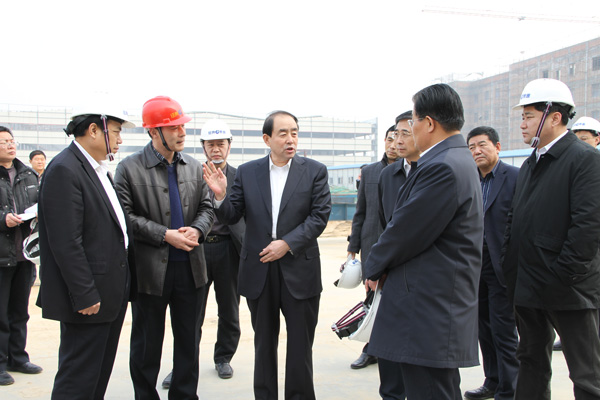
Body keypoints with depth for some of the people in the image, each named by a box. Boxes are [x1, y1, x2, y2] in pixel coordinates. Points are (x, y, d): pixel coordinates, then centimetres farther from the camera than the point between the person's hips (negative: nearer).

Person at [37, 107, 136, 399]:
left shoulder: (98, 169, 14)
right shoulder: (64, 170, -16)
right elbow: (66, 243, -22)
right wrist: (85, 295, -21)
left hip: (111, 294, 10)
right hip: (90, 297, -10)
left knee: (100, 375, 18)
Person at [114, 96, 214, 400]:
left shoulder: (194, 167, 7)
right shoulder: (129, 168, -7)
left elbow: (206, 208, 10)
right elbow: (125, 216, -11)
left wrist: (197, 229, -11)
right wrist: (165, 235, -18)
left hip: (191, 267, 4)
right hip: (151, 269, -4)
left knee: (188, 341, 14)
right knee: (147, 343, 10)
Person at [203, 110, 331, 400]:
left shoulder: (315, 171, -1)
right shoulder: (247, 172, 3)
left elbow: (320, 215, -7)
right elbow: (231, 217, 2)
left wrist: (287, 243, -16)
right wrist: (221, 195, -19)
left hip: (299, 270, -1)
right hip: (259, 271, 2)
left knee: (300, 346, 9)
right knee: (264, 344, 15)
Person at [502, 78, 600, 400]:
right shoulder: (530, 164, 15)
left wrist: (563, 275, -19)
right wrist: (511, 265, 9)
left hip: (568, 289, -8)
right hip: (528, 288, 8)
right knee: (532, 362, 18)